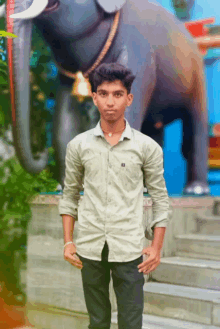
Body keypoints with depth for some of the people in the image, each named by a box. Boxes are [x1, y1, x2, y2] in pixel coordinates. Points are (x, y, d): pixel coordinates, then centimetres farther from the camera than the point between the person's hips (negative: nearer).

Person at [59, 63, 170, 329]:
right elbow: (70, 195, 9)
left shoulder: (148, 147, -3)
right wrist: (68, 242, 4)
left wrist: (157, 246, -3)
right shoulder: (78, 145, 2)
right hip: (89, 247, 2)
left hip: (129, 248, -1)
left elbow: (160, 198, 2)